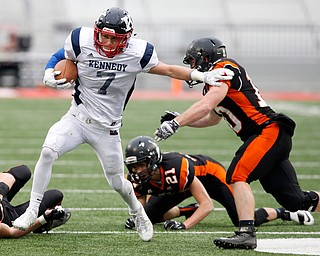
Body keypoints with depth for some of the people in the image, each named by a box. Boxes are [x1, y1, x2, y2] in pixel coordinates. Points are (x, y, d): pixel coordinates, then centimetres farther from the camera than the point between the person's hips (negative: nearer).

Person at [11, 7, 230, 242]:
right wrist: (49, 76, -15)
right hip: (77, 119, 0)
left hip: (107, 129, 0)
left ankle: (138, 214, 43)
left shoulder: (137, 53, -14)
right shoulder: (82, 42, -14)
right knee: (48, 151, -25)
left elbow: (168, 70, 0)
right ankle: (32, 212, -13)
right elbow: (58, 58, 5)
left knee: (118, 183, 10)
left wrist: (203, 76, -6)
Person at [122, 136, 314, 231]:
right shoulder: (138, 177, -25)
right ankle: (189, 211, 20)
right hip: (181, 187, 6)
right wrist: (136, 219, -35)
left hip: (210, 172, -6)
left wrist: (184, 226, -49)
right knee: (150, 215, -4)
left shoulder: (176, 168, -43)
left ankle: (281, 213, 14)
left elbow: (207, 205, -39)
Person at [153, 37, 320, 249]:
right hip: (276, 137, 9)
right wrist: (179, 120, 24)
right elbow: (213, 118, 35)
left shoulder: (224, 69, -8)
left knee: (237, 176, -20)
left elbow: (206, 106, -21)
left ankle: (247, 233, -27)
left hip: (269, 131, -9)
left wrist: (175, 124, -20)